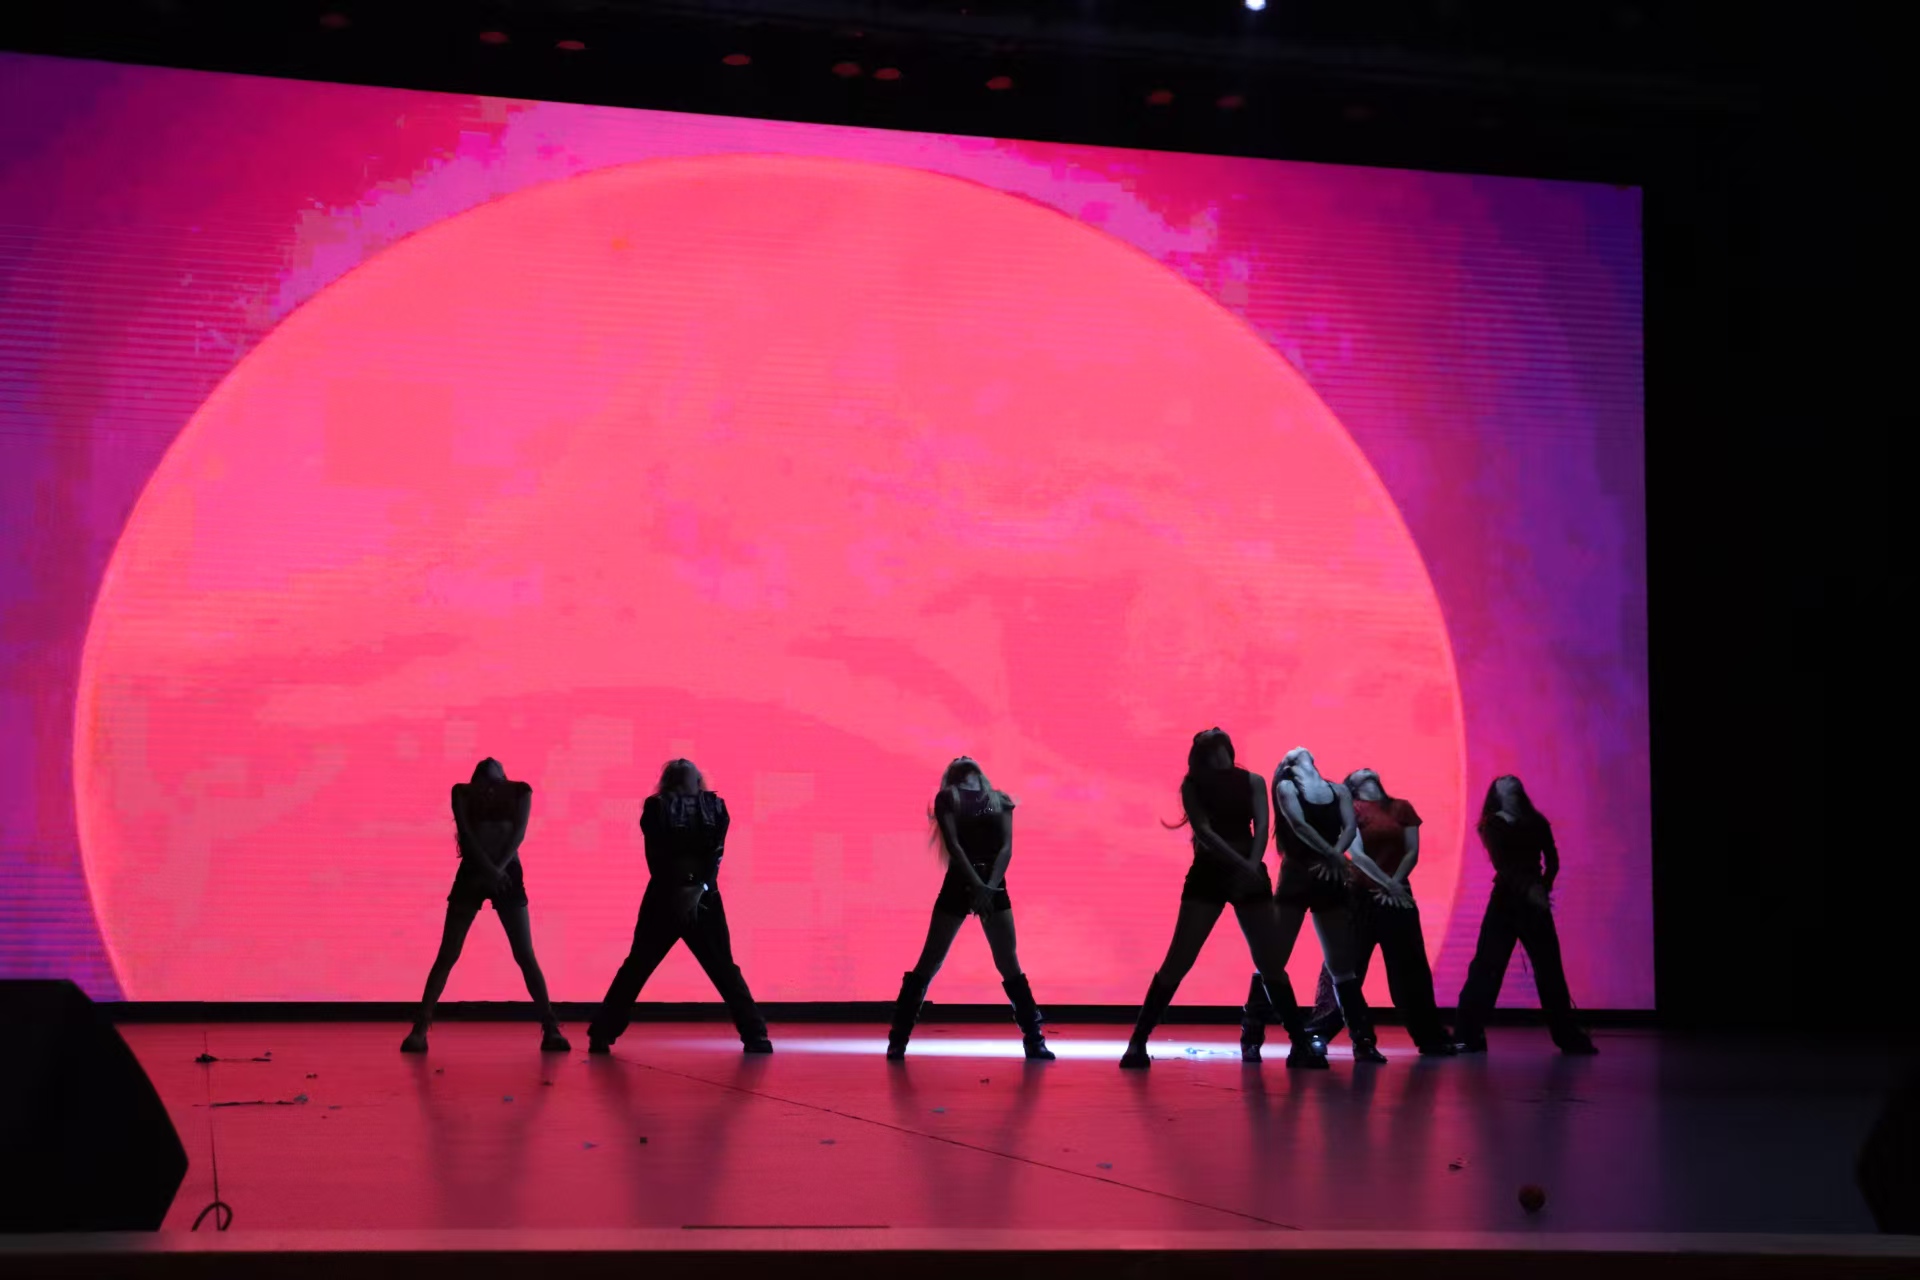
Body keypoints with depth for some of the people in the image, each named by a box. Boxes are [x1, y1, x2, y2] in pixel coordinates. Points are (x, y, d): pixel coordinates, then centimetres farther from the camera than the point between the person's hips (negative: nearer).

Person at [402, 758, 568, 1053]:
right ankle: (420, 1029, -4)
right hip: (472, 873, 0)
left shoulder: (519, 791, 7)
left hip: (507, 874, 0)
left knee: (525, 956, -5)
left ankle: (551, 1029, -4)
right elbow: (465, 834, -6)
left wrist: (497, 869, -17)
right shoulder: (463, 792, 5)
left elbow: (518, 833, -4)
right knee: (447, 955, -5)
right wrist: (488, 868, -18)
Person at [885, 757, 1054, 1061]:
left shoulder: (1000, 800, 11)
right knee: (930, 962, -2)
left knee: (1008, 963, 2)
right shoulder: (947, 798, 3)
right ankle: (898, 1038, 3)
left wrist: (990, 885, -16)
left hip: (994, 886, 2)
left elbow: (1006, 846, 0)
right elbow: (952, 843, -9)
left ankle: (1034, 1039, 6)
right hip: (958, 884, -2)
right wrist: (976, 884, -20)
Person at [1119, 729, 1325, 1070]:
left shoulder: (1252, 782, 3)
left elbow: (1261, 827, -10)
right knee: (1178, 961, -8)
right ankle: (1138, 1042, -4)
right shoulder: (1192, 785, -2)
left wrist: (1252, 866, -28)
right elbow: (1204, 830, -15)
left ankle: (1302, 1044, 7)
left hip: (1250, 875, 2)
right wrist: (1241, 864, -27)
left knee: (1272, 963, 0)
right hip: (1209, 874, -2)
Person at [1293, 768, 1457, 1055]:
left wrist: (1395, 885, -9)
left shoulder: (1402, 807, 11)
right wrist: (1387, 884, -15)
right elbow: (1356, 853, -10)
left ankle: (1431, 1037, 15)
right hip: (1361, 896, -3)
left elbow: (1412, 852, 4)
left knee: (1410, 968, 7)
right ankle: (1317, 1034, -2)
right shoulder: (1352, 808, 0)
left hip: (1398, 897, 4)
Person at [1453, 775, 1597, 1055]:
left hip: (1534, 902, 1)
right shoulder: (1493, 826, 2)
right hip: (1505, 901, -1)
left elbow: (1552, 862, 5)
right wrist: (1528, 889, -7)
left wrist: (1543, 889, -1)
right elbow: (1502, 864, -4)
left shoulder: (1536, 823, 5)